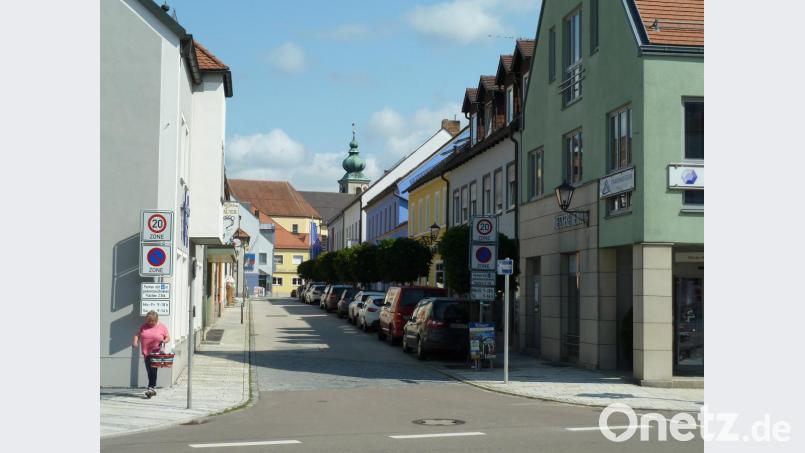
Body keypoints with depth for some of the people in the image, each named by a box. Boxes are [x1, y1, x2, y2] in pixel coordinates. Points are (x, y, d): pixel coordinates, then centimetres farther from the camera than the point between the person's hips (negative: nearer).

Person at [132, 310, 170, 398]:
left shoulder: (162, 327, 3)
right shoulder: (143, 327, 10)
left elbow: (168, 337, 9)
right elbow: (137, 335, 13)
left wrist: (165, 341, -13)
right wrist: (135, 341, -7)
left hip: (156, 352, -4)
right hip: (146, 352, 4)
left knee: (153, 370, -17)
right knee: (149, 371, 8)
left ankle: (151, 388, -21)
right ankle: (152, 389, 19)